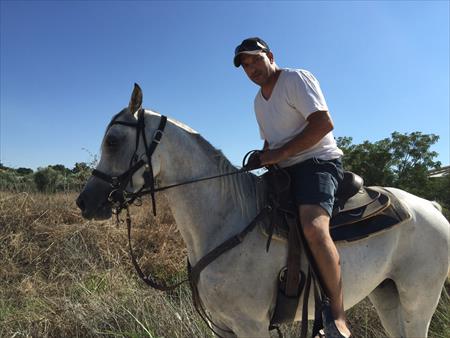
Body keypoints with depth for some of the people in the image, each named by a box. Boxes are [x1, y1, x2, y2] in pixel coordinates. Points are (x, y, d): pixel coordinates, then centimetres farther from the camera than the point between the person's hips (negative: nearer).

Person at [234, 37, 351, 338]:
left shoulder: (297, 78, -5)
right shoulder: (259, 100, 19)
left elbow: (324, 123, -17)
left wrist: (281, 153, -19)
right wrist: (266, 159, 5)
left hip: (318, 161, -9)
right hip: (284, 171, 9)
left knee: (313, 226, -34)